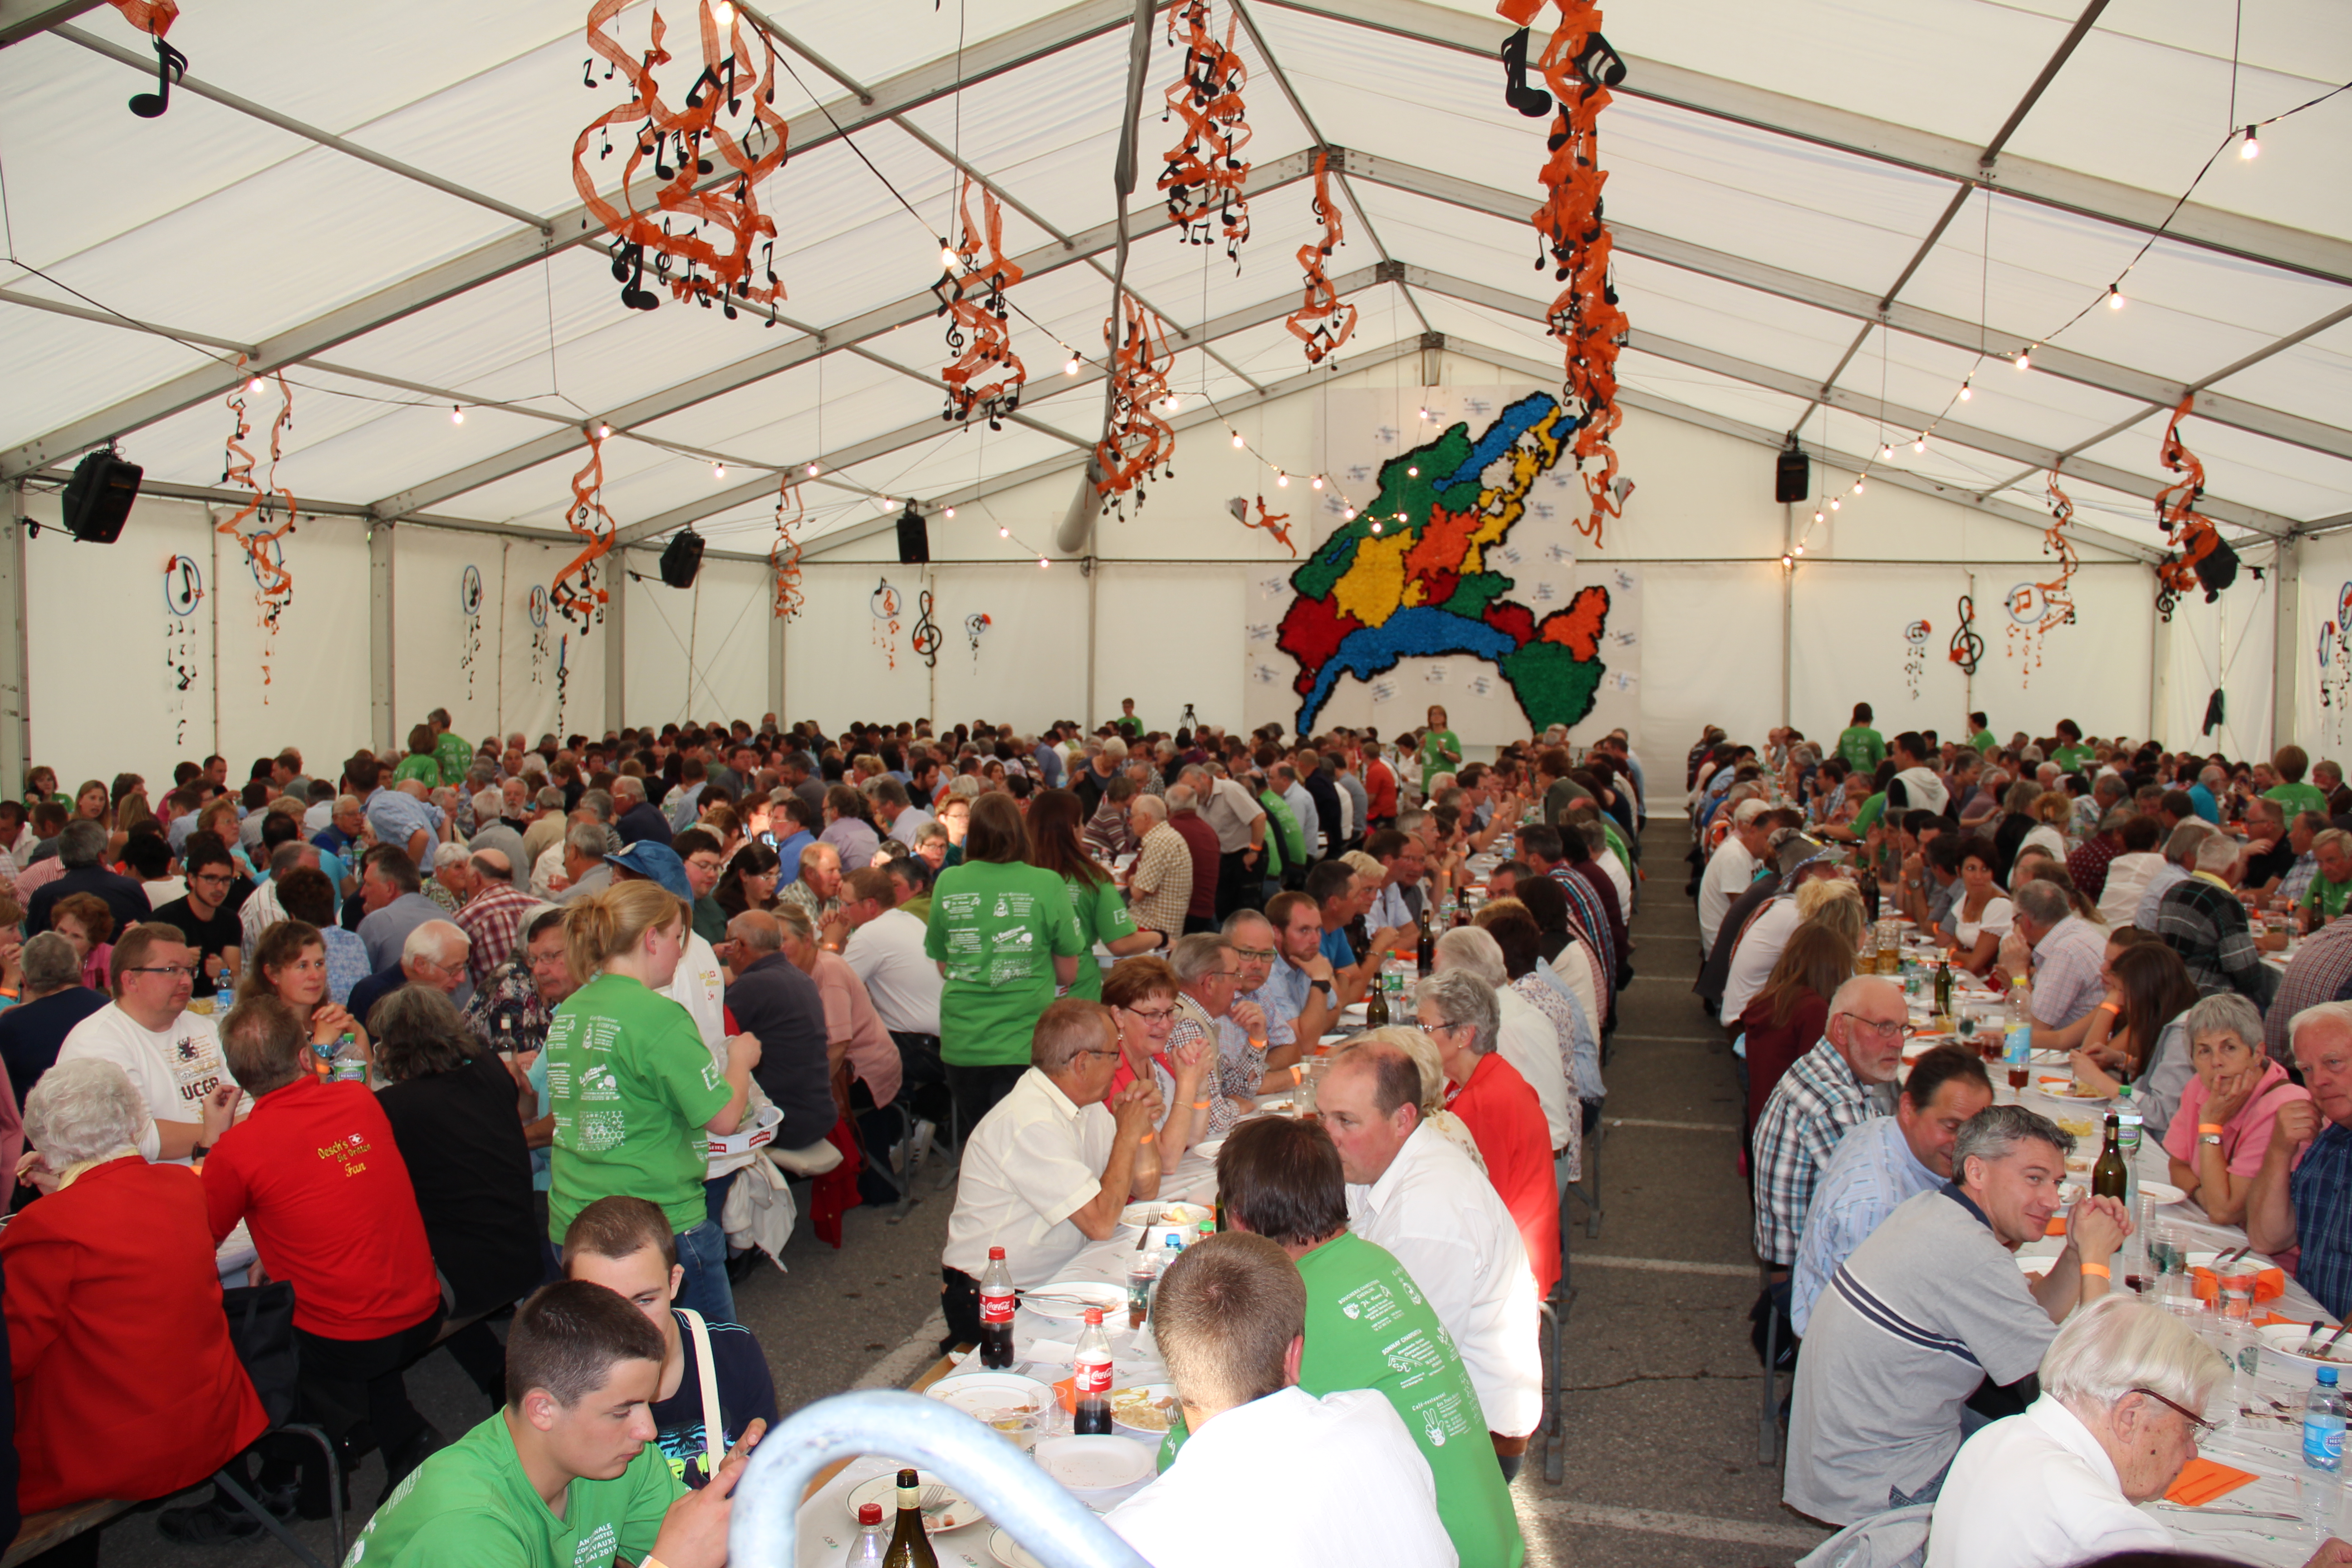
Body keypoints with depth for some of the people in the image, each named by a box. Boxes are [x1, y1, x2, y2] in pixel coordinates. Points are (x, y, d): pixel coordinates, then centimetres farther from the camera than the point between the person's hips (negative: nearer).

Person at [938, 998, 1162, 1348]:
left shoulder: (1087, 1105, 5)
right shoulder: (1032, 1122, -23)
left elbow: (1146, 1189, 8)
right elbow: (1101, 1223, -25)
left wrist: (1144, 1124, -7)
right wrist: (1128, 1133, -16)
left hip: (1056, 1279, 9)